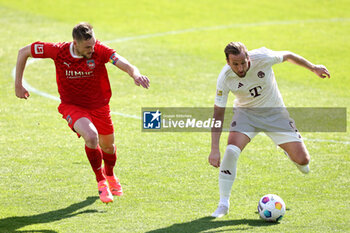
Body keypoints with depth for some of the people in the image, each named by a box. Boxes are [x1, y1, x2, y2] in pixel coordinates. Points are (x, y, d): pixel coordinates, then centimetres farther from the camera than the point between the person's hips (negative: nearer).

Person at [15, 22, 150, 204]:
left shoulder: (100, 50, -23)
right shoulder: (58, 51, -22)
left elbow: (124, 64, -37)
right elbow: (24, 52, -9)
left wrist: (135, 74, -61)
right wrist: (18, 84, -6)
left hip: (99, 105, 2)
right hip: (72, 106, -2)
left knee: (107, 146, 16)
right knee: (91, 137, -29)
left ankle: (110, 176, 53)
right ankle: (101, 181, -5)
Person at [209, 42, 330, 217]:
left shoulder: (262, 57, -27)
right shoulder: (225, 78, -24)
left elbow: (288, 56, -5)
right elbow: (218, 113, -17)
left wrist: (313, 68, 7)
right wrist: (214, 149, -22)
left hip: (274, 111, 1)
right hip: (245, 112, 0)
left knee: (302, 160, -6)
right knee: (231, 151, -27)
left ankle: (290, 150, 35)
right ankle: (223, 204, -13)